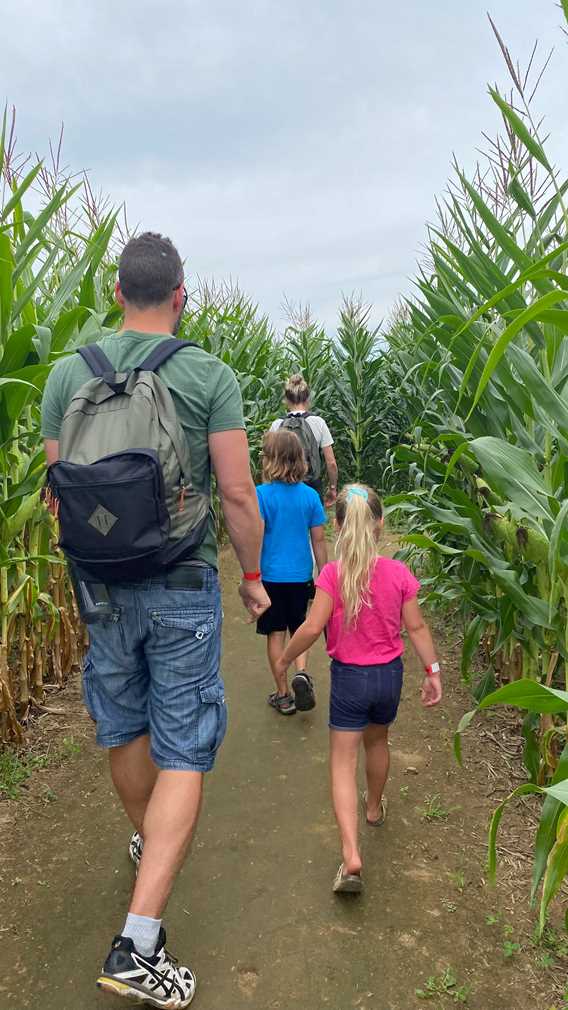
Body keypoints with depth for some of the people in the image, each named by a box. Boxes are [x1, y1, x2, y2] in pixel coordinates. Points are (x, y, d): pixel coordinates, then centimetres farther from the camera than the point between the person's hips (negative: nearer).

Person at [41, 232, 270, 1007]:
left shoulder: (68, 374, 0)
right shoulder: (210, 375, -9)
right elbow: (238, 493, -10)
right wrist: (254, 575, 4)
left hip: (102, 586, 4)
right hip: (183, 586, -3)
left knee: (124, 729, 23)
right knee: (184, 756, 5)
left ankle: (147, 842, 49)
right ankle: (138, 944, 4)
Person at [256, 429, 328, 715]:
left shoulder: (261, 494, -13)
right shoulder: (310, 495, -4)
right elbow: (318, 540, 1)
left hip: (271, 575, -2)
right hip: (301, 575, 2)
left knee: (276, 633, 10)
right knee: (299, 629, 20)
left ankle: (283, 696, 18)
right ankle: (302, 673, -4)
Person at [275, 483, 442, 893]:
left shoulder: (333, 574, -18)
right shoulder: (399, 573, -9)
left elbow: (313, 627, -20)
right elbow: (416, 627, -5)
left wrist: (285, 659, -4)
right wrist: (433, 670, 5)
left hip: (349, 676, -3)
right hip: (390, 674, 3)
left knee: (343, 760, 3)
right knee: (377, 741, 28)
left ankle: (352, 855, -9)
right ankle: (375, 806, 52)